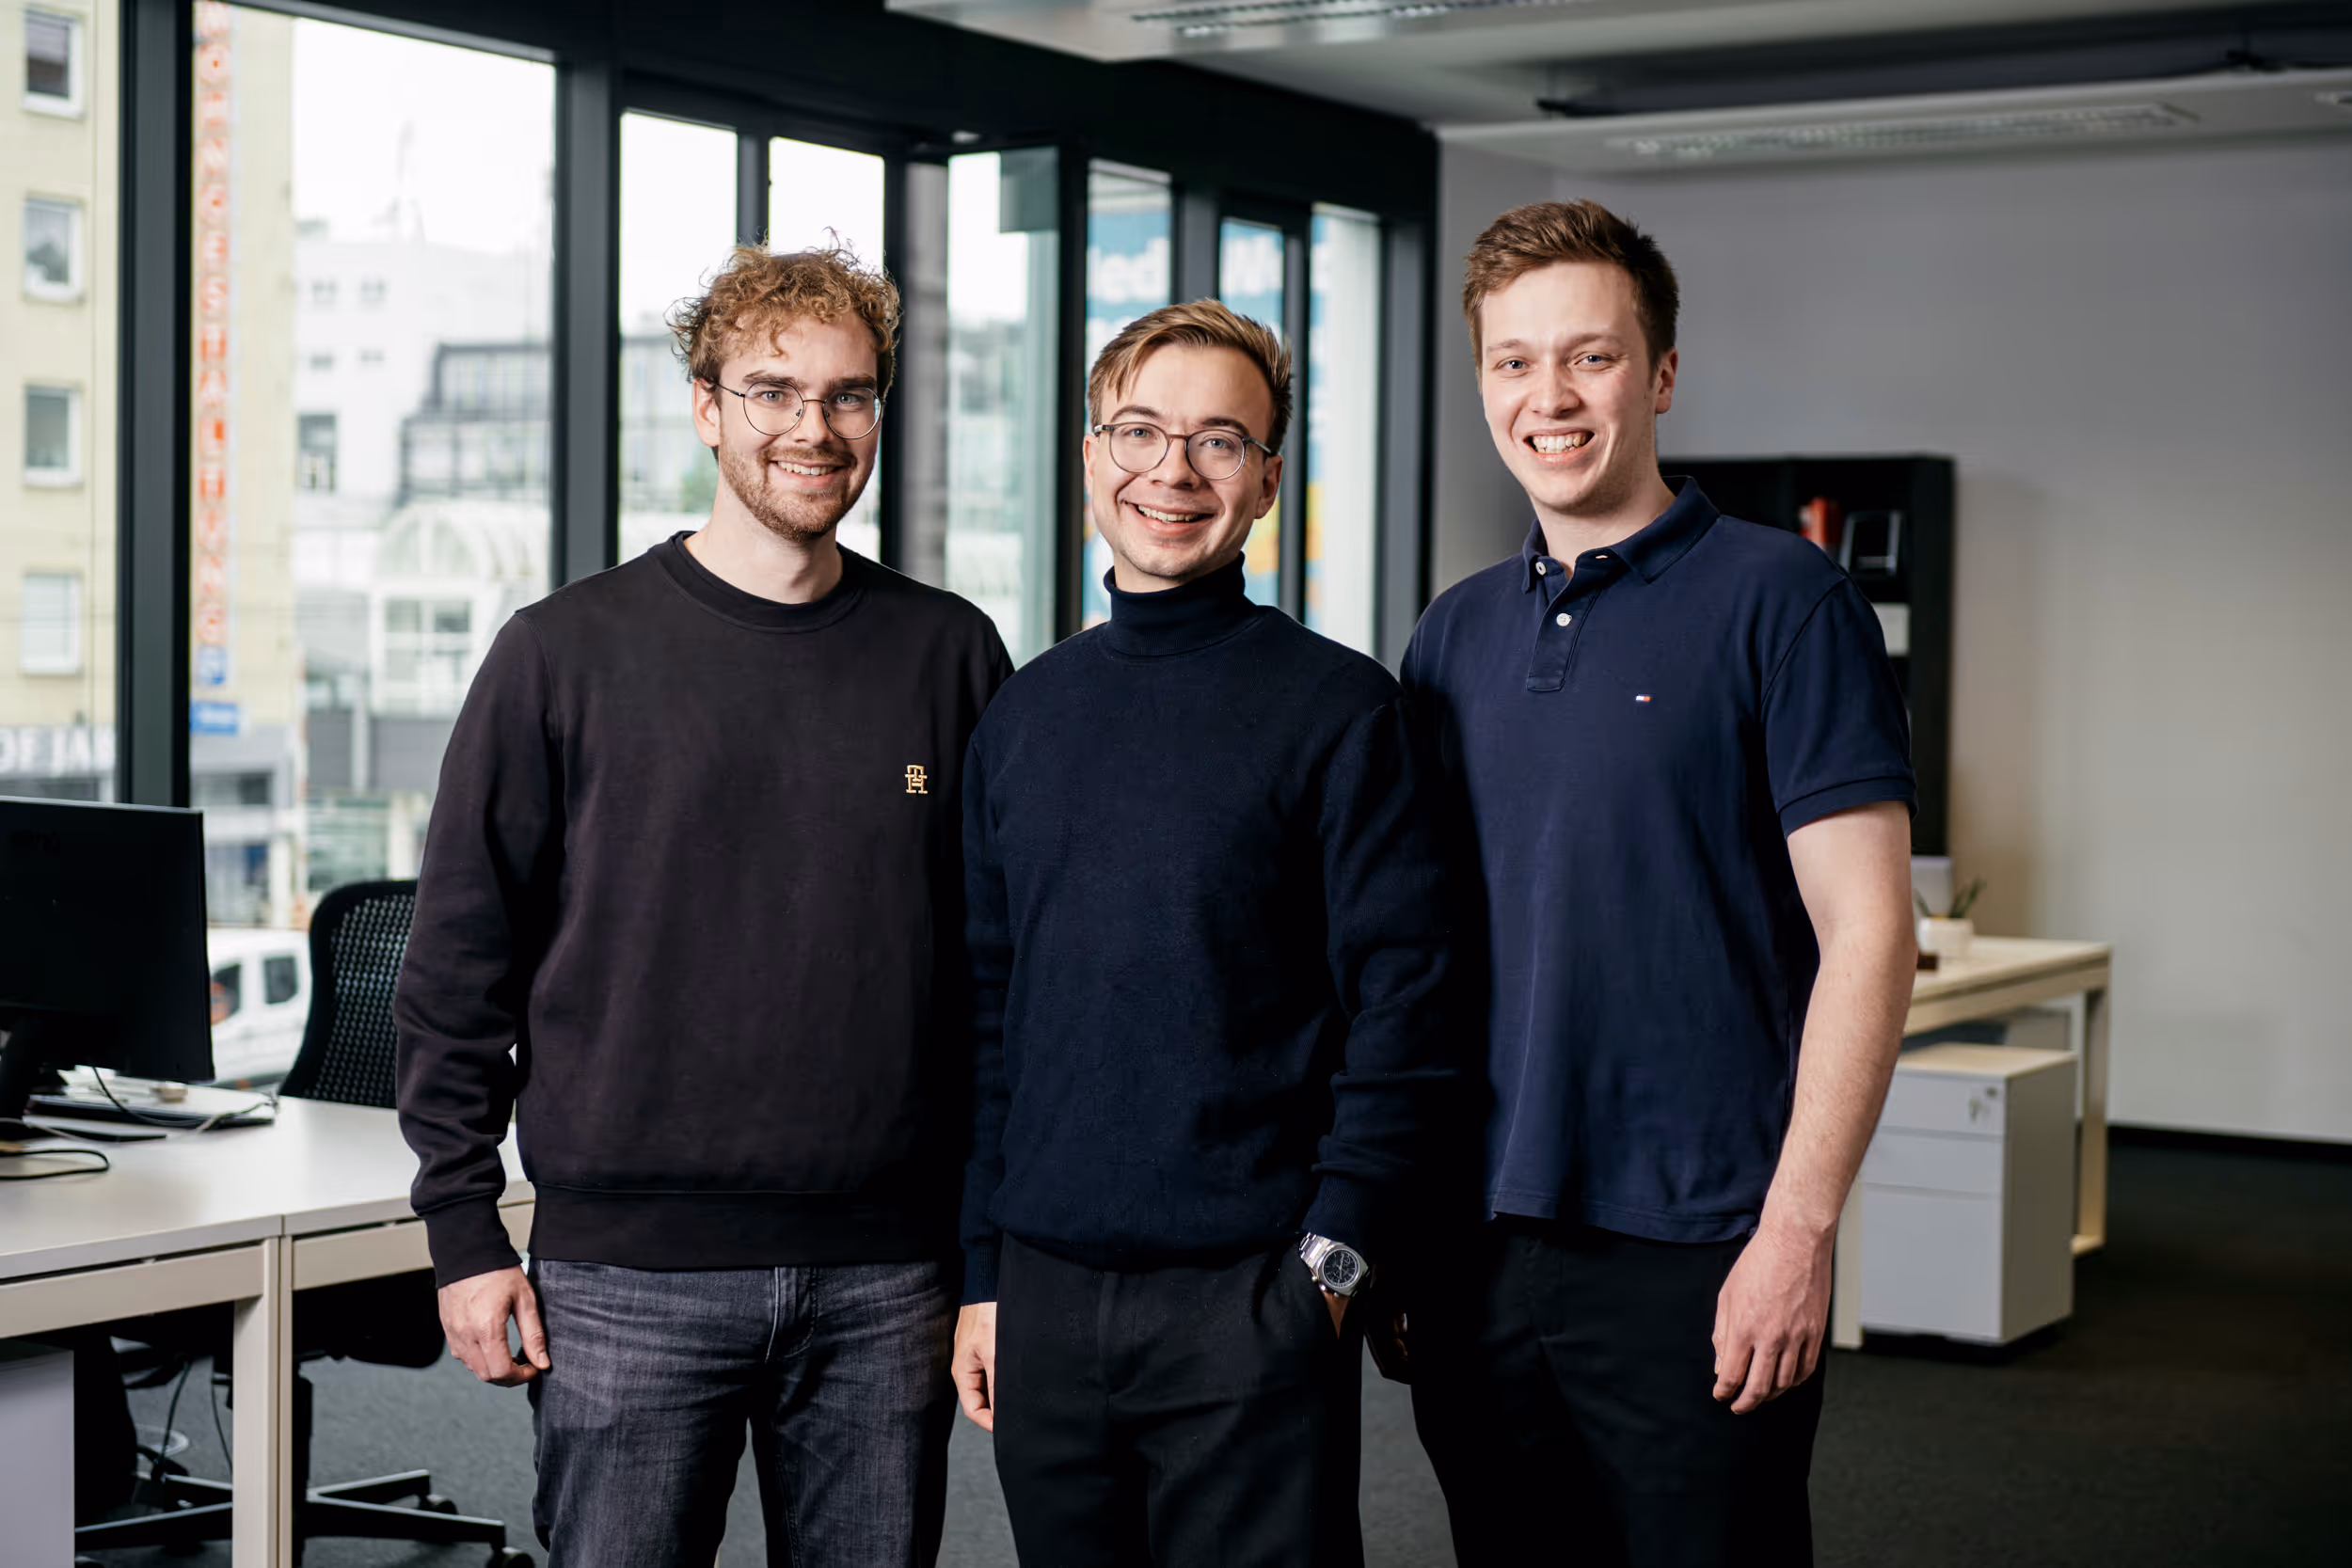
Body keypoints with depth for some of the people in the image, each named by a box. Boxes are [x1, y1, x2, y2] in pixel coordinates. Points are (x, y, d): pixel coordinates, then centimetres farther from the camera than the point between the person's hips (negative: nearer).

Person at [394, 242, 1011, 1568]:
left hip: (886, 1280, 2)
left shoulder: (950, 655, 6)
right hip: (632, 1278, -2)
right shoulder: (567, 653, 0)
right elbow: (459, 963, 1)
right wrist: (464, 1232, -3)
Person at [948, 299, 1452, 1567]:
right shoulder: (1023, 714, 10)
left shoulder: (1337, 708, -4)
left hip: (1252, 1301, -4)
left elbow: (1400, 999, -7)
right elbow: (988, 1006, 13)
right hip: (1044, 1297, 4)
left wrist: (1334, 1255, -13)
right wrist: (981, 1272, 10)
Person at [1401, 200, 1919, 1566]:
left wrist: (1798, 1227, -16)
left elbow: (1868, 935, -10)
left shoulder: (1780, 600, -6)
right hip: (1476, 1248, 5)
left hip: (1694, 1255, -5)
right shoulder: (1458, 634, 12)